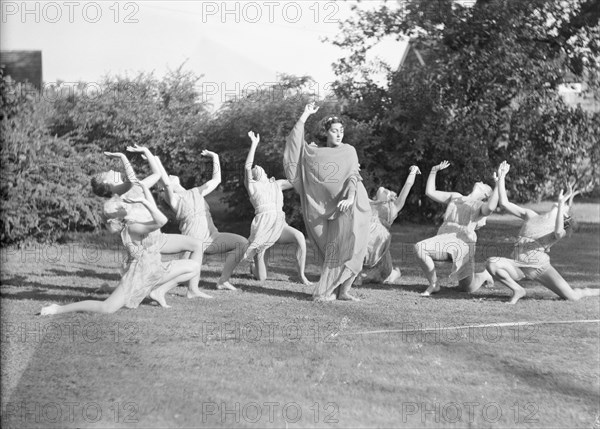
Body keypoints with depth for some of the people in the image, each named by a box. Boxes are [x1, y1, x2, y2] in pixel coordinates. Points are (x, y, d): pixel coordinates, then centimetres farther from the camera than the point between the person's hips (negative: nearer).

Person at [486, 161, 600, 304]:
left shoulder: (560, 231, 2)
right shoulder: (530, 216, 14)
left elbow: (559, 232, -26)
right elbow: (504, 203, 10)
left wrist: (562, 203, -31)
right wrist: (501, 177, 6)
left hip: (540, 267, -2)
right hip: (518, 265, 2)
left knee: (572, 297, -17)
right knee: (491, 263, -28)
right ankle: (517, 290, -7)